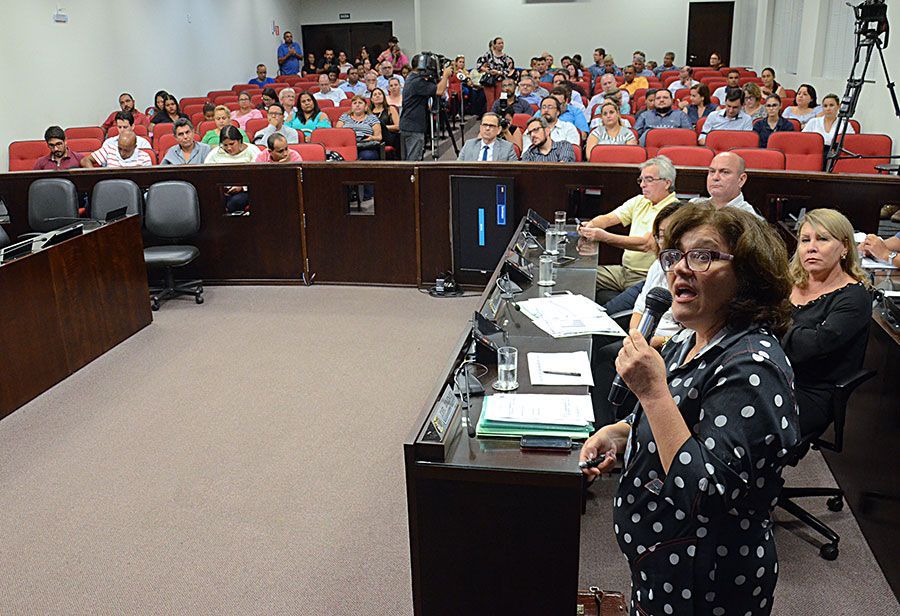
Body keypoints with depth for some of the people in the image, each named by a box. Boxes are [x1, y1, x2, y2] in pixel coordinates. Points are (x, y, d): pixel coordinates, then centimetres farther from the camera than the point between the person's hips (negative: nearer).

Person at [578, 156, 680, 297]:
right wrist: (590, 225, -14)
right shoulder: (639, 201, 15)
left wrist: (604, 237, -28)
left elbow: (646, 244, -23)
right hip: (624, 269, 8)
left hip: (647, 278, -8)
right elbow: (609, 218, 10)